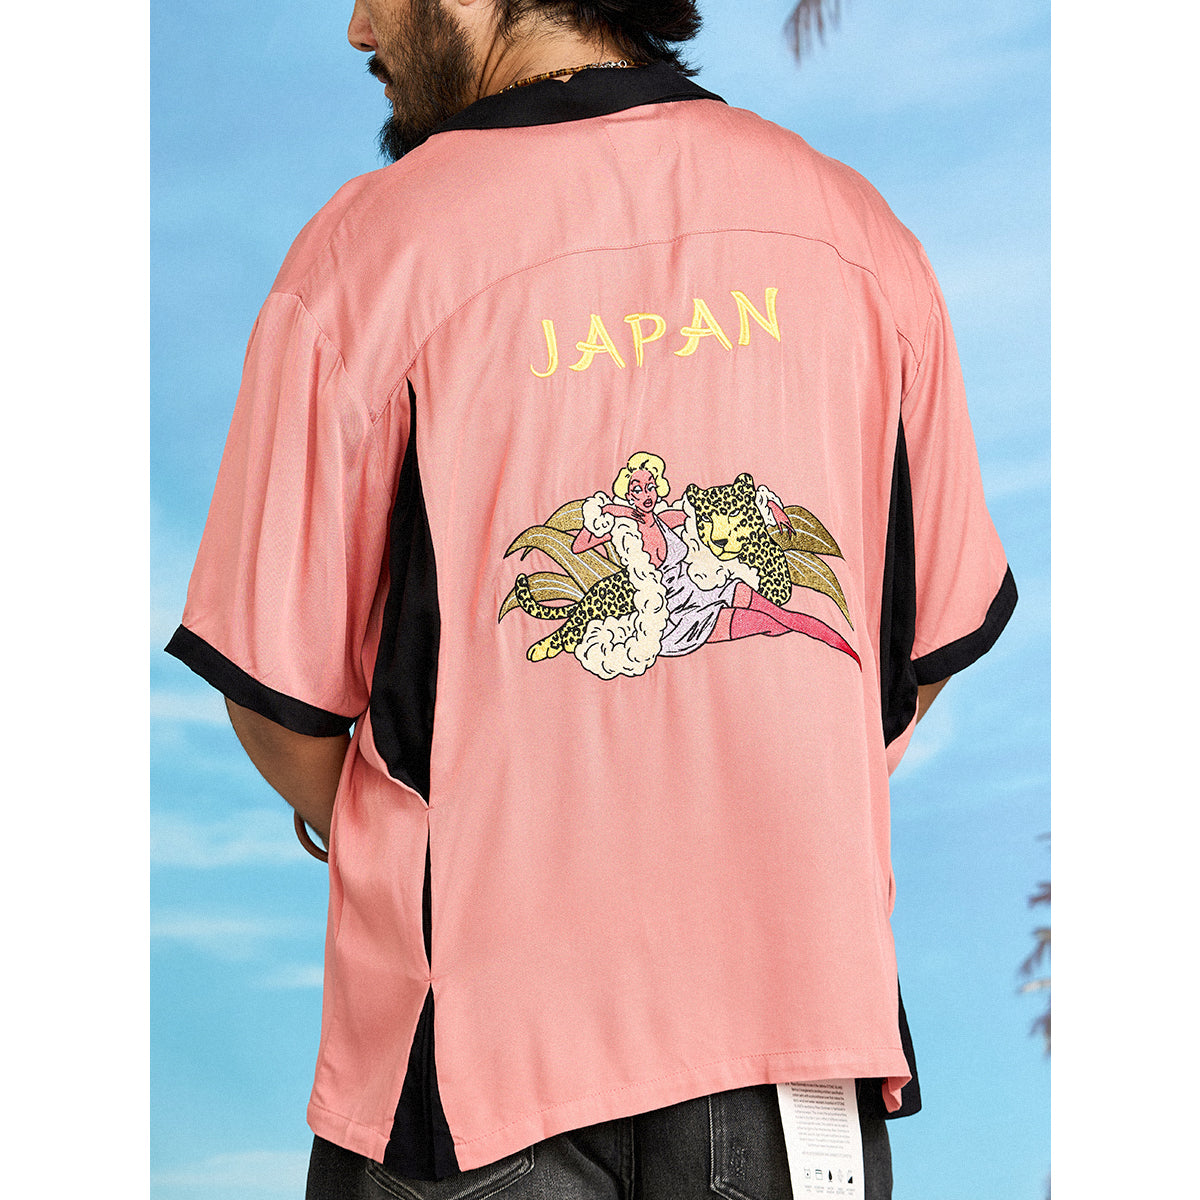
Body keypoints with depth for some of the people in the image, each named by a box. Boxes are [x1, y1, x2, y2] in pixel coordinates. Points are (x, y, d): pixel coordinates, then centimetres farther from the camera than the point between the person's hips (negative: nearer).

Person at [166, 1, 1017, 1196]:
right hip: (800, 1008, 3)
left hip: (475, 1047, -2)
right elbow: (931, 649, 8)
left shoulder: (362, 255, -12)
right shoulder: (857, 232, 0)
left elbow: (287, 718, -8)